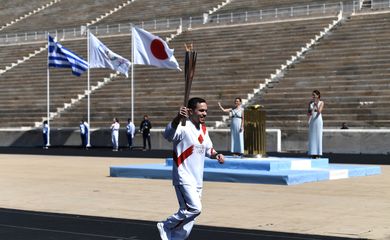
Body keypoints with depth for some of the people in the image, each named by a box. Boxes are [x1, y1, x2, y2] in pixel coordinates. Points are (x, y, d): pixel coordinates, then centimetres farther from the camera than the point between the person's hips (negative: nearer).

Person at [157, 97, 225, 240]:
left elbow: (208, 149, 25)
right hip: (184, 178, -9)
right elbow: (168, 135, -38)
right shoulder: (184, 127, -17)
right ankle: (166, 227, 1)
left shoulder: (203, 129, 11)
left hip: (197, 180, 9)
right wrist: (178, 118, -56)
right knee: (195, 208, -19)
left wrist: (216, 155, 2)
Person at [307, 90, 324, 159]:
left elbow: (319, 111, -13)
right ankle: (313, 154, 6)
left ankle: (318, 154, -2)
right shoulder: (310, 103, 11)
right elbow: (308, 113, 12)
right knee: (311, 137, 3)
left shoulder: (321, 103, -1)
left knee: (318, 137, -5)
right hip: (311, 121, 5)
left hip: (318, 120, -5)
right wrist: (309, 112, -10)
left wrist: (316, 104, -21)